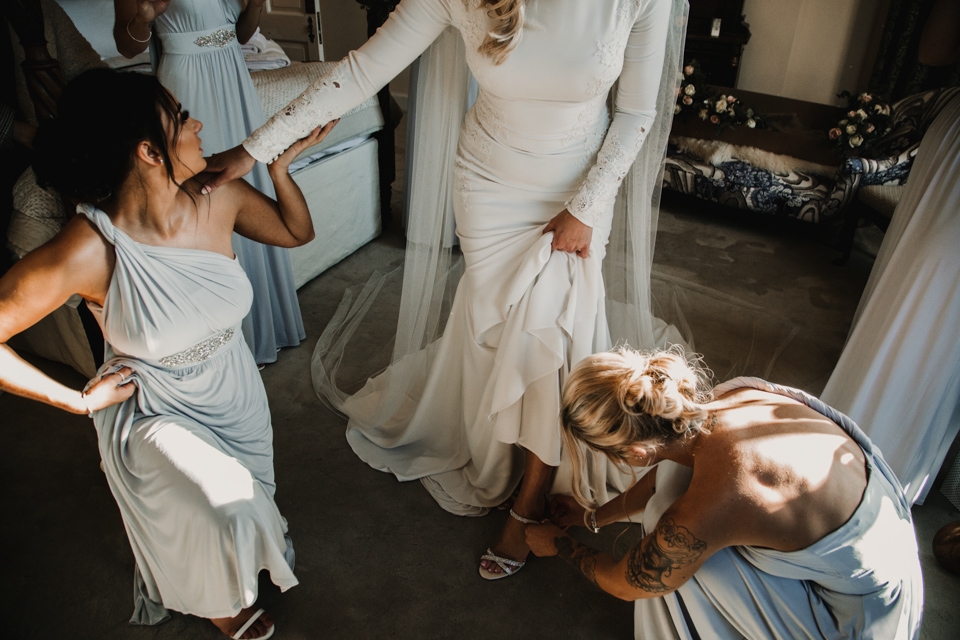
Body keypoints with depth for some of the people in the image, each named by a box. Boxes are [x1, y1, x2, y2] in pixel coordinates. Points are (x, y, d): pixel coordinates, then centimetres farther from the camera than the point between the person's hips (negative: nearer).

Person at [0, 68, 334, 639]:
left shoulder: (220, 196, -19)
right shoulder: (89, 251, -34)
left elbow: (297, 232, -1)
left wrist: (278, 163, -16)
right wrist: (81, 400, -17)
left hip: (235, 392, 5)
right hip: (154, 415, -5)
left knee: (250, 500, 21)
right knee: (227, 512, -19)